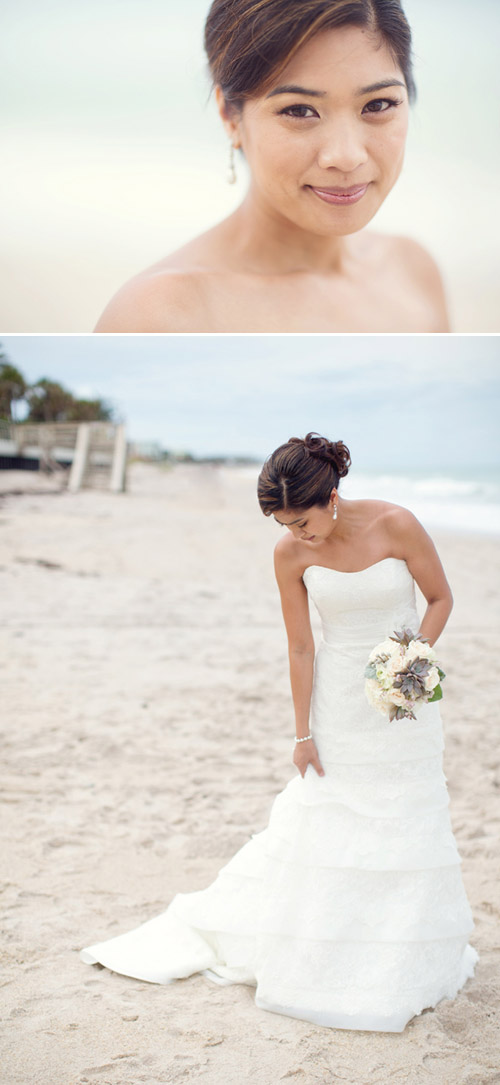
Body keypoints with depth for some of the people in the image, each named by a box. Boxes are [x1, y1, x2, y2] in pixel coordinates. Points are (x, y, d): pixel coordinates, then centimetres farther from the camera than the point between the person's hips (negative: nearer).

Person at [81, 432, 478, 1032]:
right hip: (338, 695, 1)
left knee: (405, 826, 6)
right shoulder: (290, 554, -13)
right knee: (318, 821, 5)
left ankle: (401, 968, 24)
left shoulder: (395, 524, -19)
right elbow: (301, 649, -6)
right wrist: (303, 733, -4)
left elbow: (441, 597, -5)